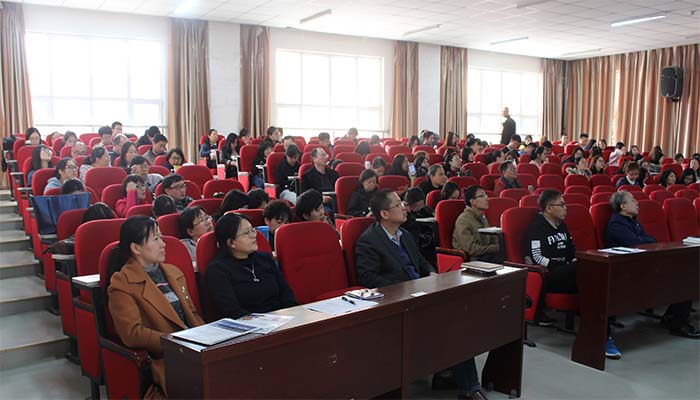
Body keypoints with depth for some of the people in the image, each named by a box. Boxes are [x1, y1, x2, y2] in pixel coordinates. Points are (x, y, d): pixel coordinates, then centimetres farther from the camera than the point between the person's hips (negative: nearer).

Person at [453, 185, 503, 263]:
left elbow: (493, 240, 17)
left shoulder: (482, 218, 17)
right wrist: (497, 248, -16)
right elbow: (471, 249, -18)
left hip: (484, 255, 8)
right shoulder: (463, 220, -12)